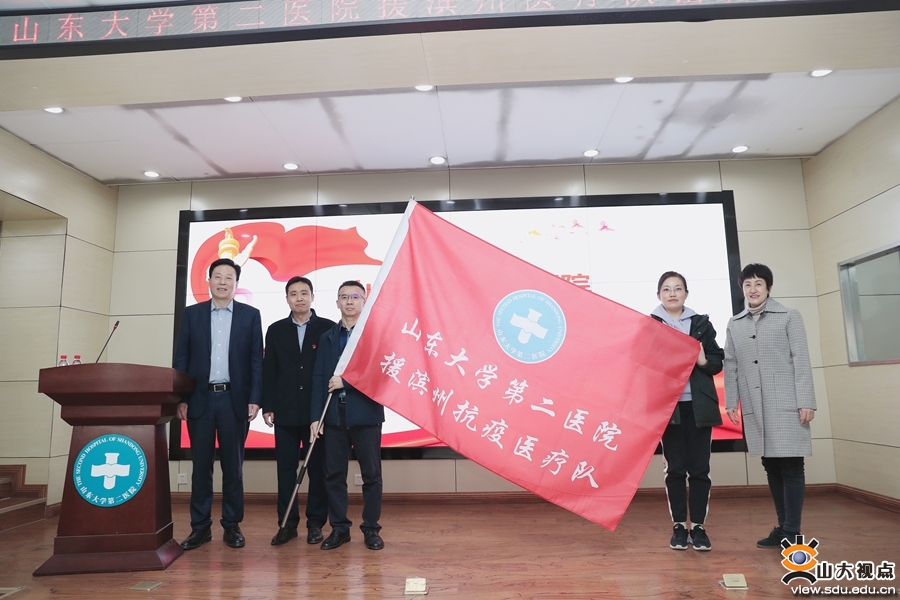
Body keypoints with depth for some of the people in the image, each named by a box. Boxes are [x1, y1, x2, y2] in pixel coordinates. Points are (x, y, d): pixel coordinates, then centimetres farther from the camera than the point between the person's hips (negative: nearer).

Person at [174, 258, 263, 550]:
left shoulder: (250, 315, 4)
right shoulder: (191, 314, 8)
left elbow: (256, 360, 1)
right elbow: (181, 359, 6)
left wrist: (255, 399, -5)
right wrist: (180, 398, -1)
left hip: (234, 399, -1)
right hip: (200, 399, 1)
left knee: (233, 465, 6)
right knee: (201, 465, 7)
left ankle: (232, 525, 16)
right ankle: (200, 526, 17)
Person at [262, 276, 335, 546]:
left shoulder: (328, 328, 0)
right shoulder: (276, 330, 8)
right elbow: (269, 371, 7)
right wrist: (268, 407, 0)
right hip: (285, 411, 2)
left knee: (318, 468, 6)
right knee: (285, 468, 7)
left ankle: (315, 522, 17)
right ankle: (287, 523, 17)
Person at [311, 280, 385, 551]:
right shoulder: (327, 338, 10)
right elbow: (318, 378, 5)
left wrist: (346, 381, -15)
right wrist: (316, 416, -2)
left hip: (366, 415, -3)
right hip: (334, 416, 3)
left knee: (371, 474, 5)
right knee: (334, 475, 8)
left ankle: (371, 529, 19)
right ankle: (339, 528, 22)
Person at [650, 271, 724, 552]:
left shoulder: (701, 323, 9)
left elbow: (718, 362, 9)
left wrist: (704, 361, -10)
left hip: (699, 405, 2)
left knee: (699, 467, 4)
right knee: (675, 468, 4)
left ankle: (698, 526, 15)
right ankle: (679, 526, 15)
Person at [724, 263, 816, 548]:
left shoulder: (789, 316, 4)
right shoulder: (734, 324, 12)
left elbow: (801, 359, -3)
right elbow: (731, 365, 10)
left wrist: (806, 401, -9)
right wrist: (731, 402, 4)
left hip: (786, 404, -3)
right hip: (754, 407, 4)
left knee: (791, 466, -2)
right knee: (771, 466, 10)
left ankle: (792, 533, 7)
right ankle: (782, 527, 21)